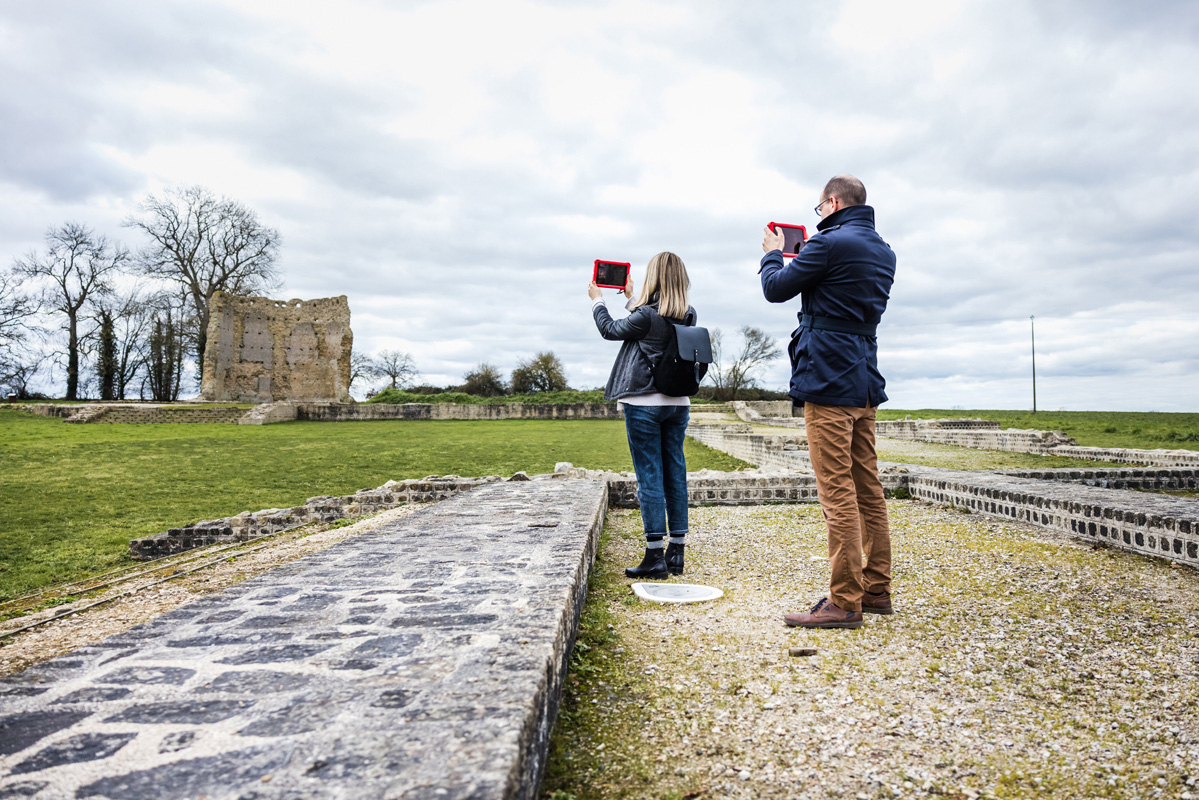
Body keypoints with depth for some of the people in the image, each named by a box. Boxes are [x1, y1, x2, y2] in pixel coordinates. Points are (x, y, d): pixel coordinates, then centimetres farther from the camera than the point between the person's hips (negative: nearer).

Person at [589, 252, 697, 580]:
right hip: (678, 403, 6)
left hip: (644, 404, -6)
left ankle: (655, 557, 0)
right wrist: (632, 298, 34)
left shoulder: (646, 315, -14)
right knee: (675, 474, 9)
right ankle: (676, 553, 16)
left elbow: (611, 330, 3)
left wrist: (596, 300, 20)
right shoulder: (689, 316, 4)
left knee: (650, 476, -2)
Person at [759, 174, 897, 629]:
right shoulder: (884, 252, 17)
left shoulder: (830, 242, -10)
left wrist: (773, 253, 15)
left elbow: (776, 289, -4)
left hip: (829, 381, -9)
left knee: (837, 491, -8)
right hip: (865, 382, 9)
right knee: (867, 489, 11)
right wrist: (801, 258, 27)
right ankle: (876, 590, 19)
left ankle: (844, 602, -5)